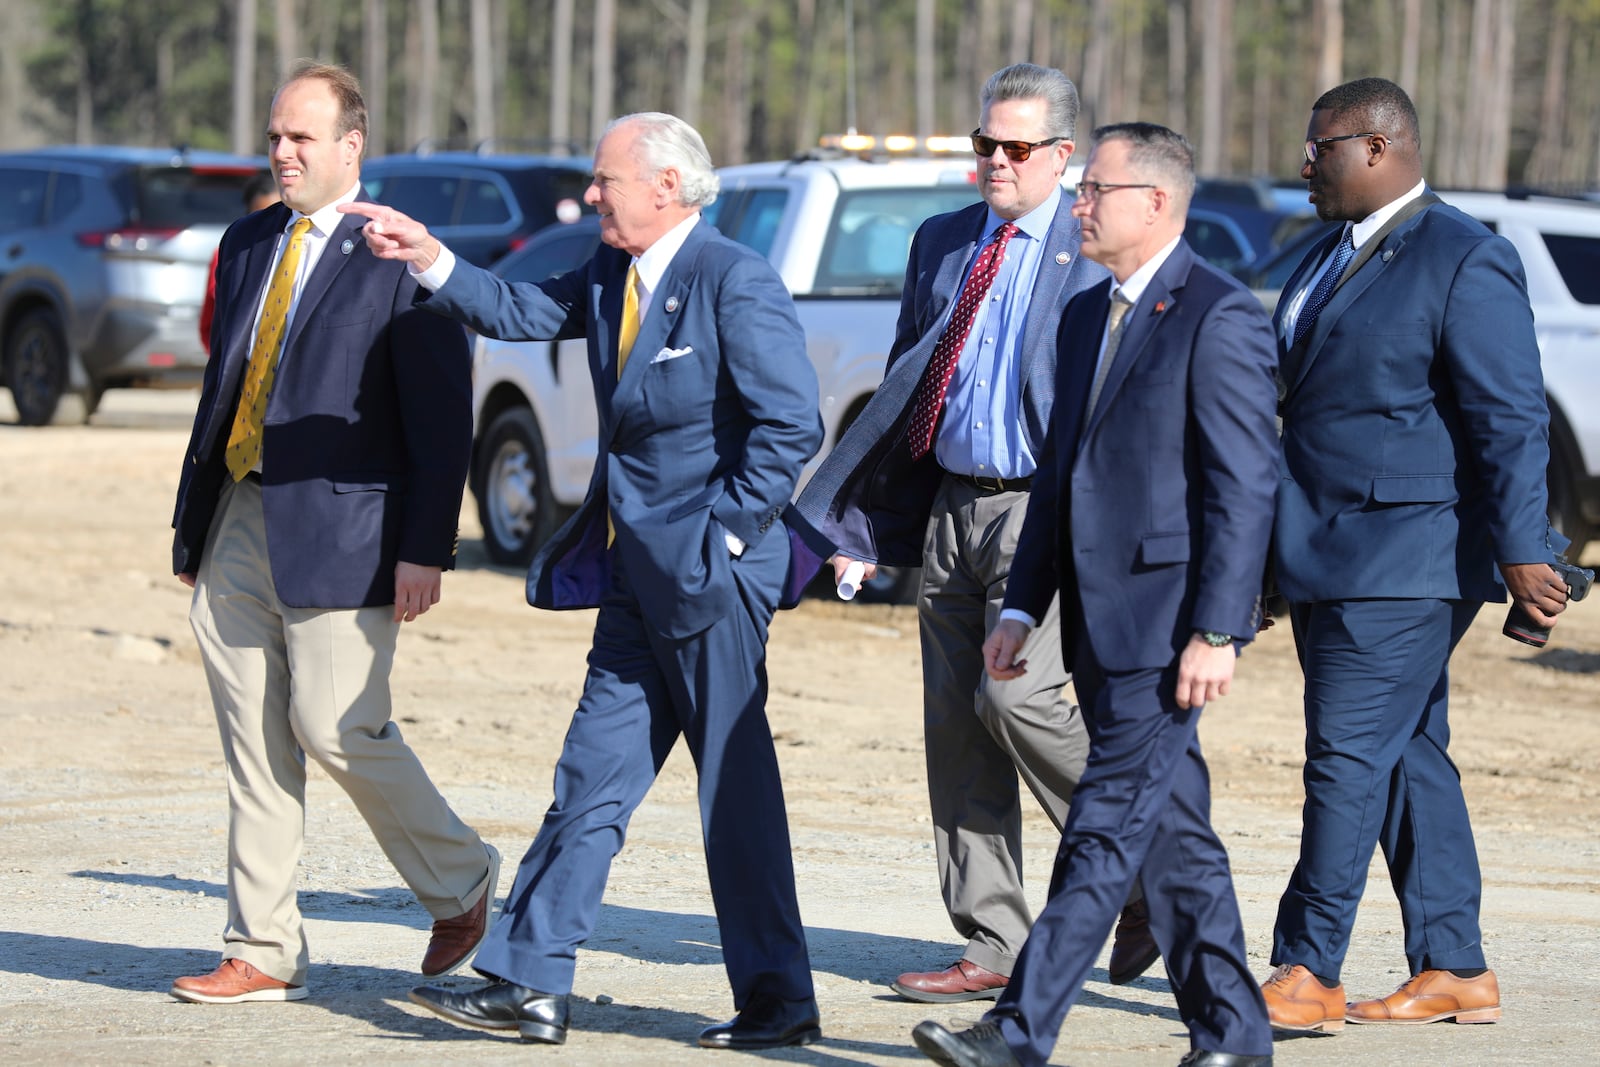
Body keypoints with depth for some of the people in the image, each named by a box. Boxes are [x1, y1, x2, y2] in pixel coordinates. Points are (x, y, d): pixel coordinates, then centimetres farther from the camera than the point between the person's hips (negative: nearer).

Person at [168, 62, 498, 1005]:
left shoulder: (402, 258, -8)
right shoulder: (248, 245, 14)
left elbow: (444, 417, -10)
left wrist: (426, 549, -15)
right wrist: (194, 523, 17)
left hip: (340, 535, -7)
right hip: (240, 529, 7)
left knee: (335, 726, -8)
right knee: (254, 747, 6)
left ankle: (462, 881, 16)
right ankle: (265, 955, 12)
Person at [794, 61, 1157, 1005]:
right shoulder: (943, 244, 14)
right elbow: (904, 385, 19)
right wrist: (866, 521, 12)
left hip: (1049, 508, -7)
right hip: (951, 505, 7)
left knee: (1016, 694, -19)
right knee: (956, 724, 4)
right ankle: (994, 948, 10)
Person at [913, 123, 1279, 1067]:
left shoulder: (1220, 317, -11)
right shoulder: (1087, 315, 16)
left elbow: (1245, 487, -15)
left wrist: (1216, 632, -19)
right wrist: (1022, 607, 14)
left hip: (1170, 614, -9)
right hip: (1101, 618, 9)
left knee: (1111, 820, -8)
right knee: (1172, 828, 11)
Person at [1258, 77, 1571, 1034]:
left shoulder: (1465, 262, -11)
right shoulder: (1332, 260, 17)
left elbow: (1510, 420, -15)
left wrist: (1520, 552, -20)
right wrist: (1278, 556, 24)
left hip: (1405, 559, -9)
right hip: (1330, 558, 9)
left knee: (1349, 756, -10)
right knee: (1408, 757, 10)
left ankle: (1308, 975, -8)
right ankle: (1455, 971, 15)